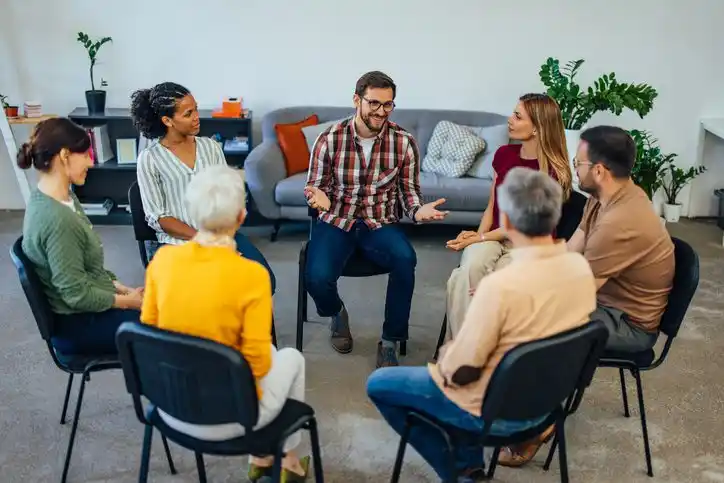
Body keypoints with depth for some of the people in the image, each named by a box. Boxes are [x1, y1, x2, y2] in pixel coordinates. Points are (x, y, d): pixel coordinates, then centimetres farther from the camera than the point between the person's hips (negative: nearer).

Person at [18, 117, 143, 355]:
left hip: (88, 310, 9)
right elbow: (78, 295, -23)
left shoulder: (62, 198, 3)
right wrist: (128, 301, -12)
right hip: (78, 326, -9)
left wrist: (124, 290, 3)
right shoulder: (57, 219, -27)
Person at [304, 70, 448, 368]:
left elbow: (408, 189, 5)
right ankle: (337, 313, 14)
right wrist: (318, 197, -23)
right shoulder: (329, 139, -5)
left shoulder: (404, 142, -3)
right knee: (317, 278, -28)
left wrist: (418, 211, -18)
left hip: (380, 223, 1)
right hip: (336, 221, 0)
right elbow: (313, 186, 2)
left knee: (406, 259, -33)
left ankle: (390, 343, -11)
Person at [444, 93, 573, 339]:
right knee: (470, 269, -32)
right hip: (493, 236, 4)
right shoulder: (504, 154, 6)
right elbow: (491, 206, 11)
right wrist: (478, 235, -8)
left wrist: (479, 238, -15)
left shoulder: (554, 171, -12)